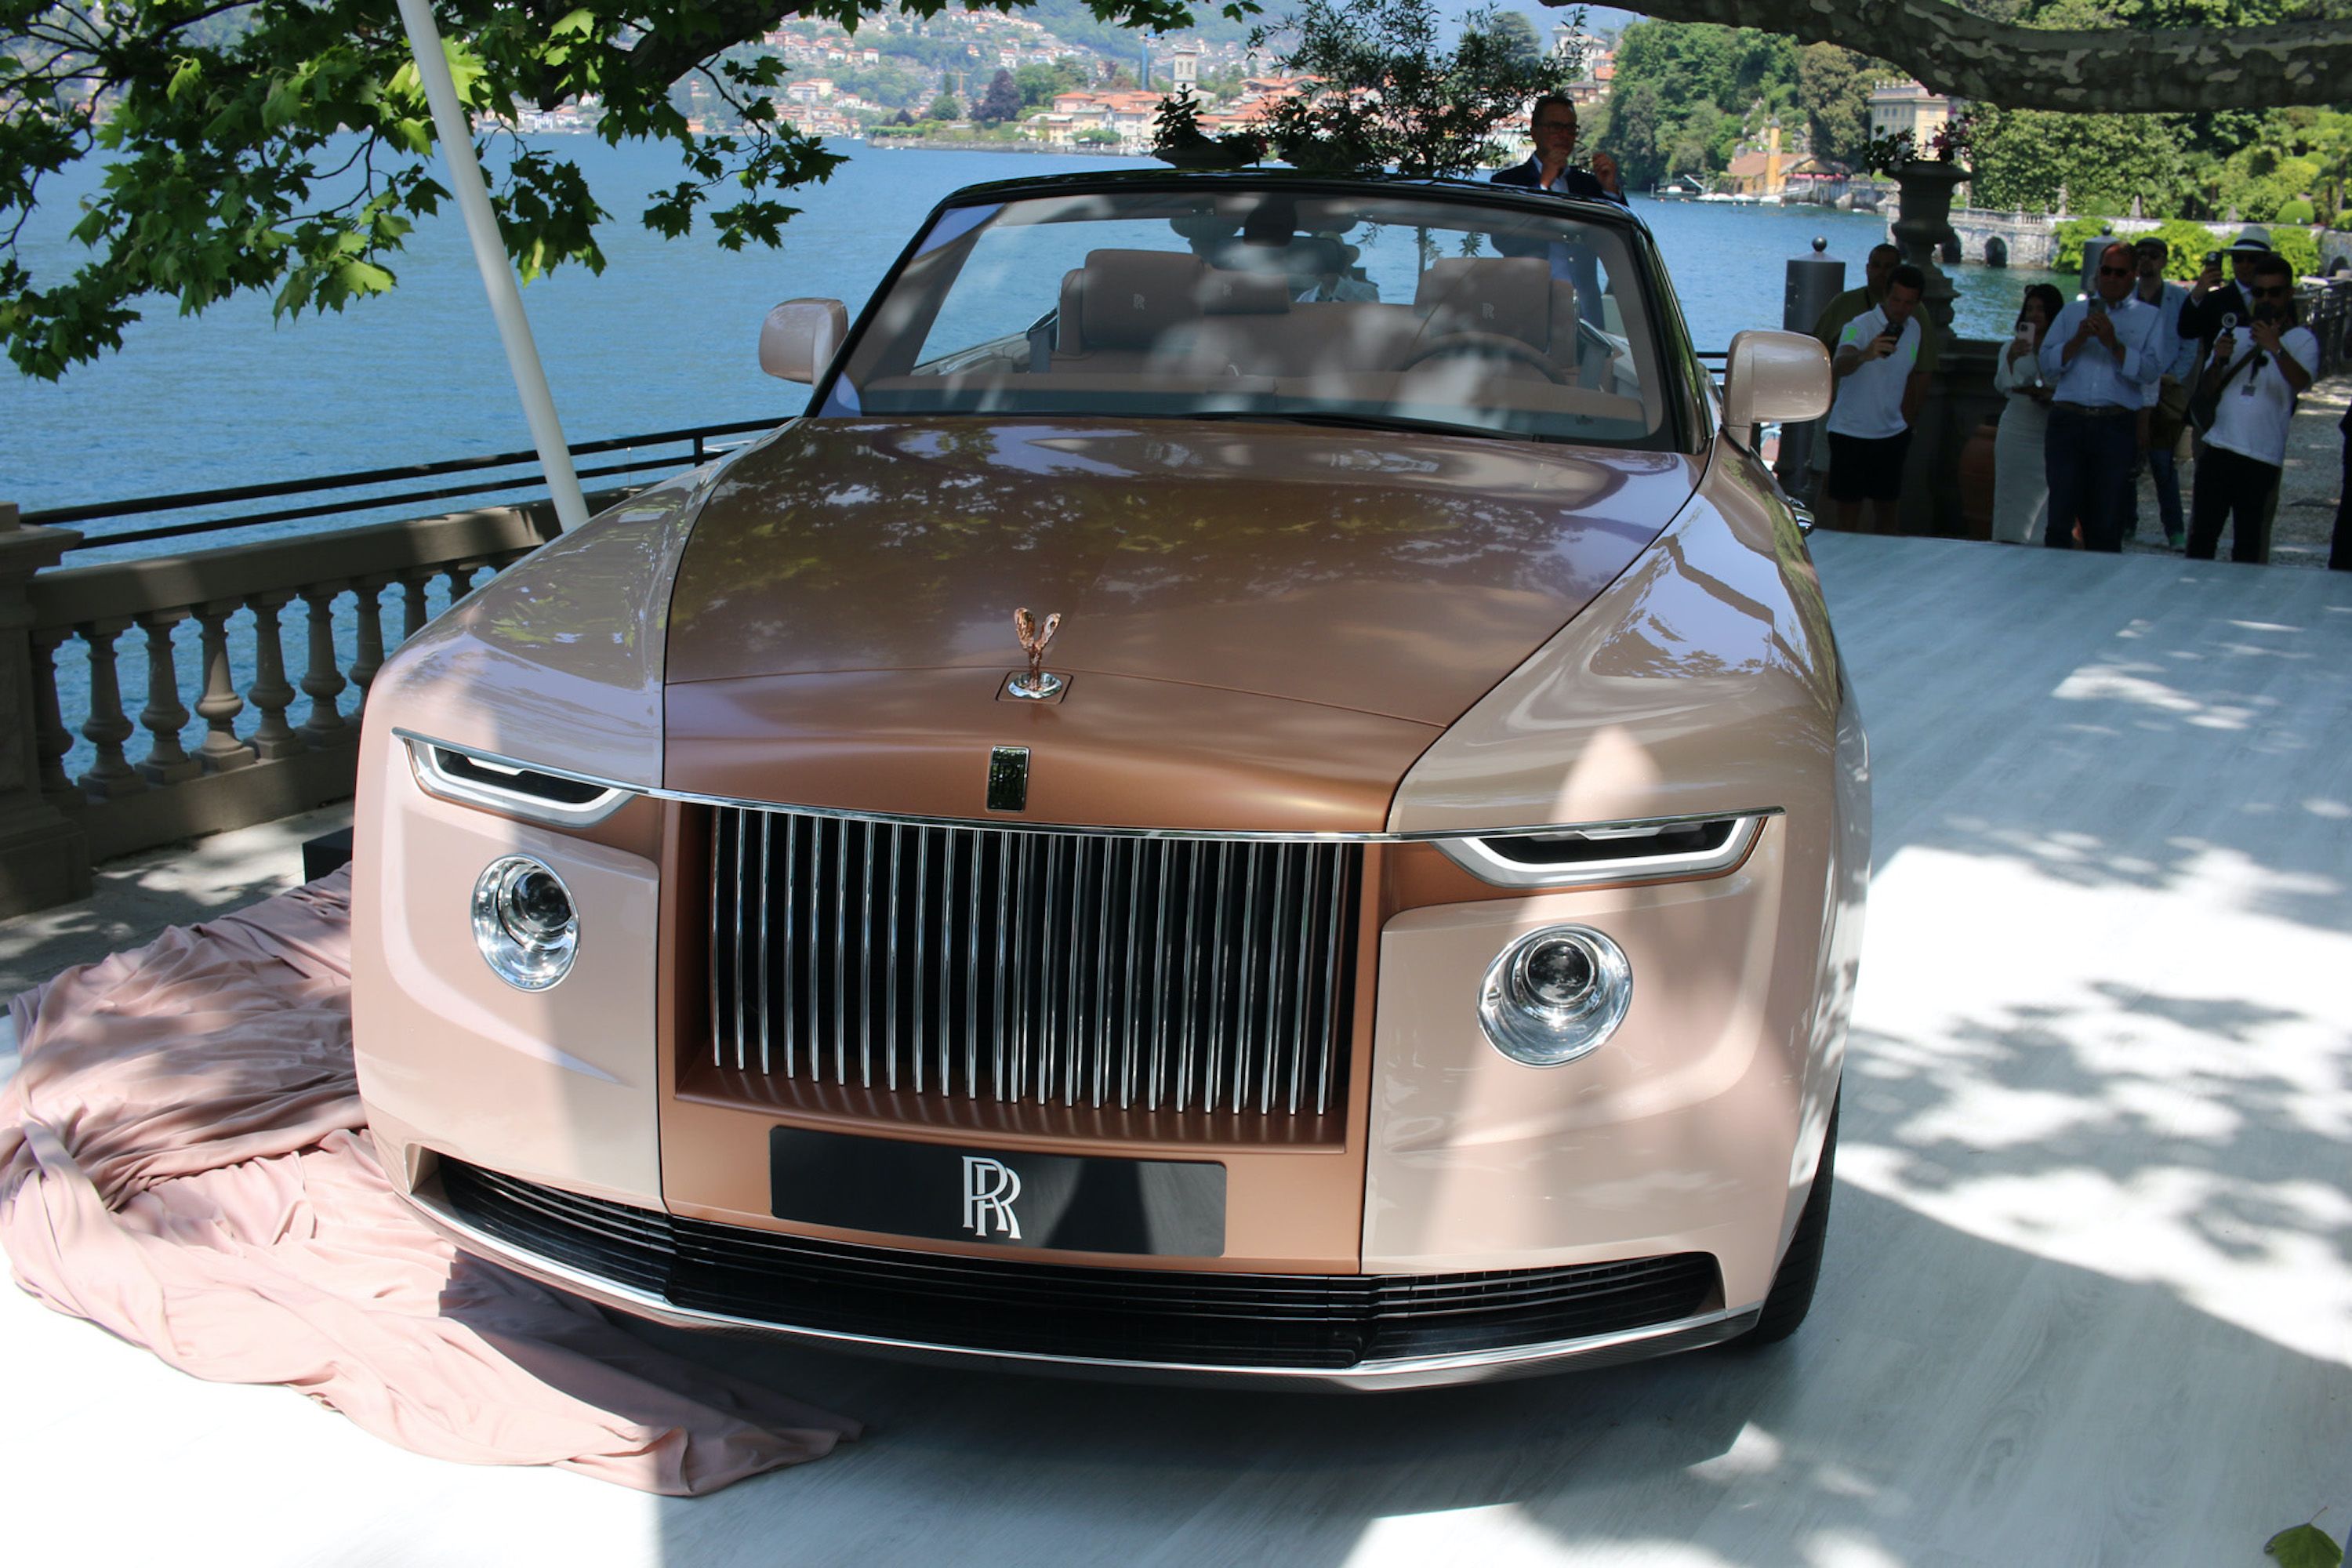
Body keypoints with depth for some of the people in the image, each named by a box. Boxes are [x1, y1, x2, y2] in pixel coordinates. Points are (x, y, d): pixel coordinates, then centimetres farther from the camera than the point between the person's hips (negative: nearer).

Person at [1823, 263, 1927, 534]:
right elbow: (1838, 367, -35)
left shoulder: (1914, 329, 5)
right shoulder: (1859, 326, -15)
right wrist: (1865, 355, -56)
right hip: (1851, 433, -6)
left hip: (1892, 433, 6)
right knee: (1849, 514, -4)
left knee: (1887, 511, 10)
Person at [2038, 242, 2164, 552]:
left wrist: (2113, 343, -13)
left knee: (2106, 522, 1)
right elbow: (2048, 363, 6)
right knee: (2060, 515, -5)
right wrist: (2079, 339, -8)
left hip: (2117, 425, -1)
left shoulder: (2149, 317, 13)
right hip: (2068, 420, 1)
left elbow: (2150, 371, -2)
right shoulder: (2073, 312, 18)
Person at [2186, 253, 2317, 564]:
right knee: (2202, 532, 0)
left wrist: (2275, 347, -32)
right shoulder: (2235, 335, 18)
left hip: (2263, 456, -4)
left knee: (2247, 542, -2)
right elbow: (2207, 387, 15)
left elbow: (2303, 382, -16)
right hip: (2218, 447, 4)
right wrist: (2219, 360, -5)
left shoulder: (2301, 340, 3)